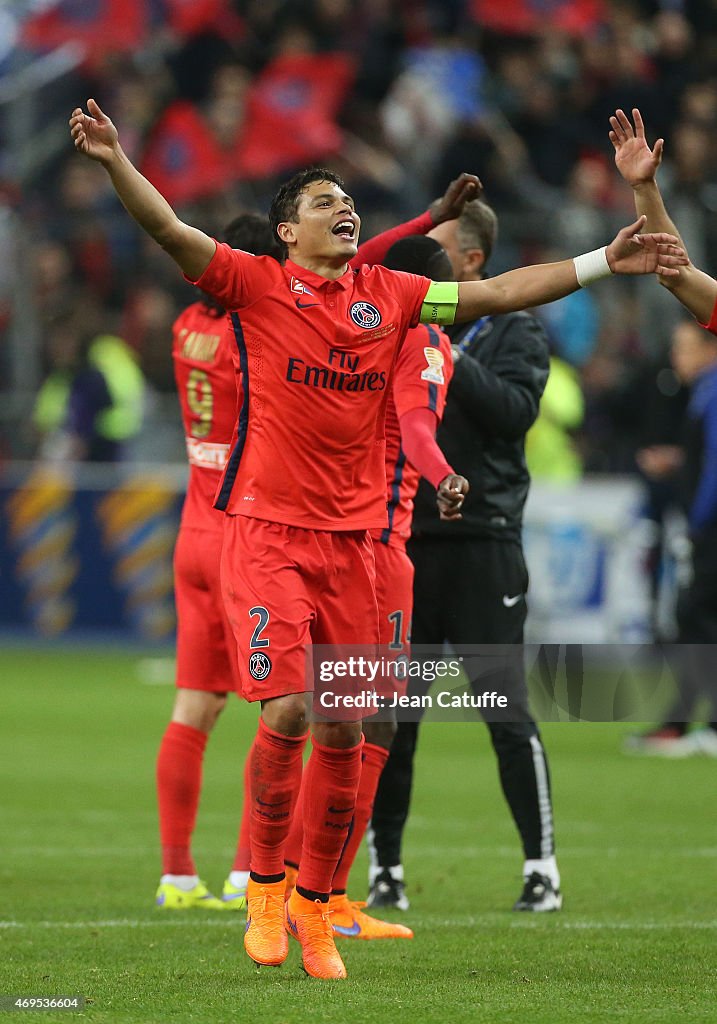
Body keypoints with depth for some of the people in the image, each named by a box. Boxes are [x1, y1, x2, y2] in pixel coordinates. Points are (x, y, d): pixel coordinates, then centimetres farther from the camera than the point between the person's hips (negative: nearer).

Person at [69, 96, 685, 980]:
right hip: (269, 531, -4)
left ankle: (314, 908, 16)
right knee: (288, 712, -15)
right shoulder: (257, 284, 0)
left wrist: (603, 263, 13)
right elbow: (170, 232, -12)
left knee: (344, 731, 3)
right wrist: (115, 162, -27)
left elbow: (497, 293, 16)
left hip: (353, 536, 4)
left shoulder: (390, 295, 12)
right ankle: (264, 887, 6)